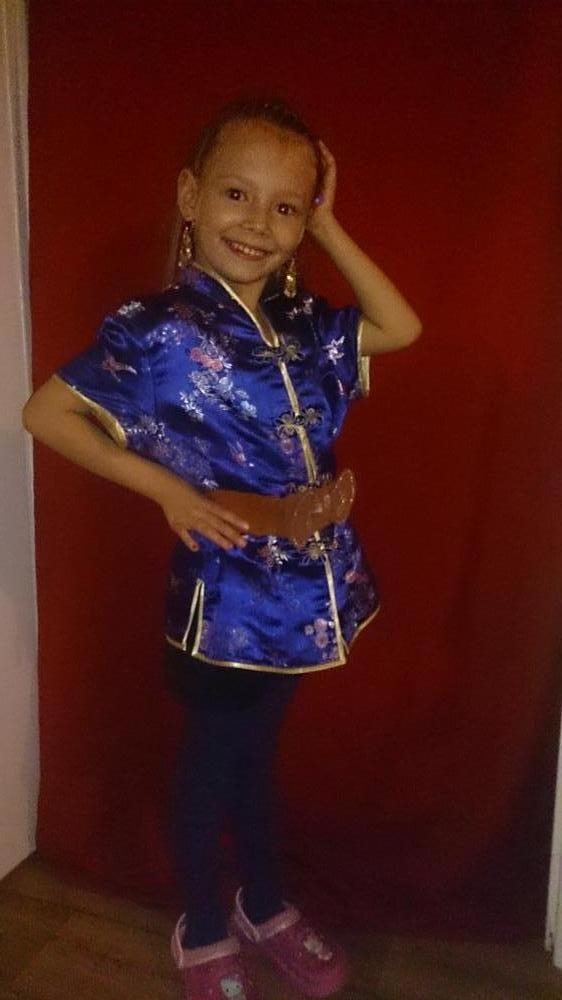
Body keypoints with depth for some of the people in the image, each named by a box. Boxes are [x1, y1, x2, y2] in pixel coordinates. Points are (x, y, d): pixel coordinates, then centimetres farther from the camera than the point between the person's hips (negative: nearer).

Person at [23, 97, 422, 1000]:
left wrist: (328, 229, -1)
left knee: (259, 750, 25)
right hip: (226, 592, -6)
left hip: (302, 585, 6)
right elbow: (45, 413, -16)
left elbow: (403, 328, 5)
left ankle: (266, 907, 48)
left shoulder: (300, 319, 1)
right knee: (212, 760, 15)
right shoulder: (161, 329, -17)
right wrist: (168, 489, -19)